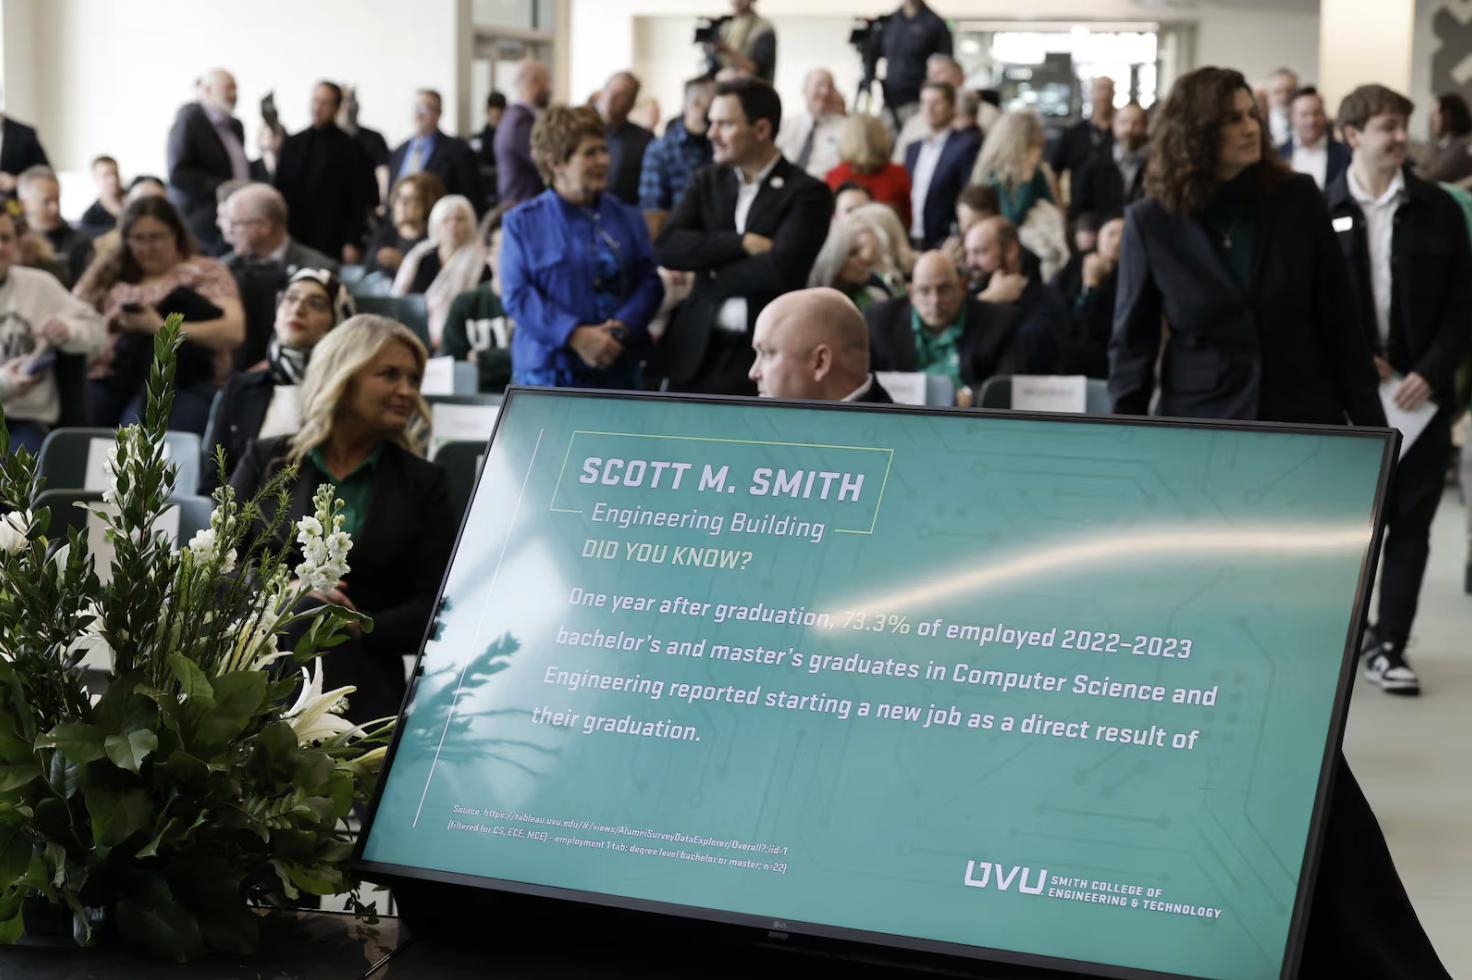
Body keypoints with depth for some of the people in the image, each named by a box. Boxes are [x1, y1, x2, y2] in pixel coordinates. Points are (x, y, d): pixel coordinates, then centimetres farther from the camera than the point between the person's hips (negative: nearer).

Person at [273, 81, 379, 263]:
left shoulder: (349, 148, 0)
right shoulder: (292, 144, 13)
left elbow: (359, 200, -2)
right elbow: (279, 188, 14)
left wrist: (353, 243, -8)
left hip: (331, 241, -4)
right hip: (292, 238, 4)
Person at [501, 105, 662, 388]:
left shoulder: (628, 219, 11)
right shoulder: (522, 223, 2)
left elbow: (649, 282, 5)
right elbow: (516, 295, -6)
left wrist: (621, 328, -14)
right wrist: (575, 335, -18)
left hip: (617, 370, 3)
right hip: (548, 372, -3)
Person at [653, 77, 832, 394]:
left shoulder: (806, 193, -5)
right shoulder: (708, 182, 11)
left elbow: (781, 268, -18)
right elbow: (667, 247, -4)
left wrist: (713, 274, -6)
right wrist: (741, 242, -14)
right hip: (697, 350, 5)